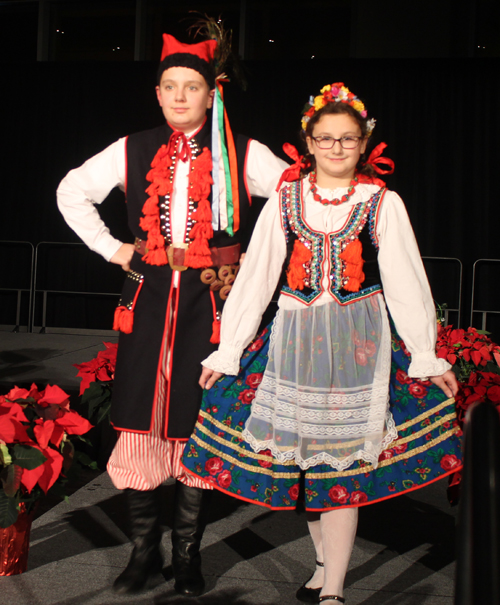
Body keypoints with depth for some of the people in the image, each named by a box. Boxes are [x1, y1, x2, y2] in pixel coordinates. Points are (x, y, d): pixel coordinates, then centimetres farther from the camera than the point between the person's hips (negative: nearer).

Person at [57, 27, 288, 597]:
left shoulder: (242, 155, 3)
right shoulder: (134, 150, 10)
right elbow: (72, 191, 21)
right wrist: (110, 248, 11)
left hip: (211, 301, -2)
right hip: (148, 299, 2)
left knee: (197, 427, 1)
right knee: (140, 423, 2)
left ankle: (187, 555, 17)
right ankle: (144, 551, 18)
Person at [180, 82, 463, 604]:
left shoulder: (382, 203, 1)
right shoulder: (284, 202, 4)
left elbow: (406, 283, 2)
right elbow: (253, 279, 5)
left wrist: (426, 356, 1)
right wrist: (226, 351, 4)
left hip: (359, 342, -2)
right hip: (295, 340, 2)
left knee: (341, 460, -2)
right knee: (301, 454, 7)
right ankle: (326, 562, 27)